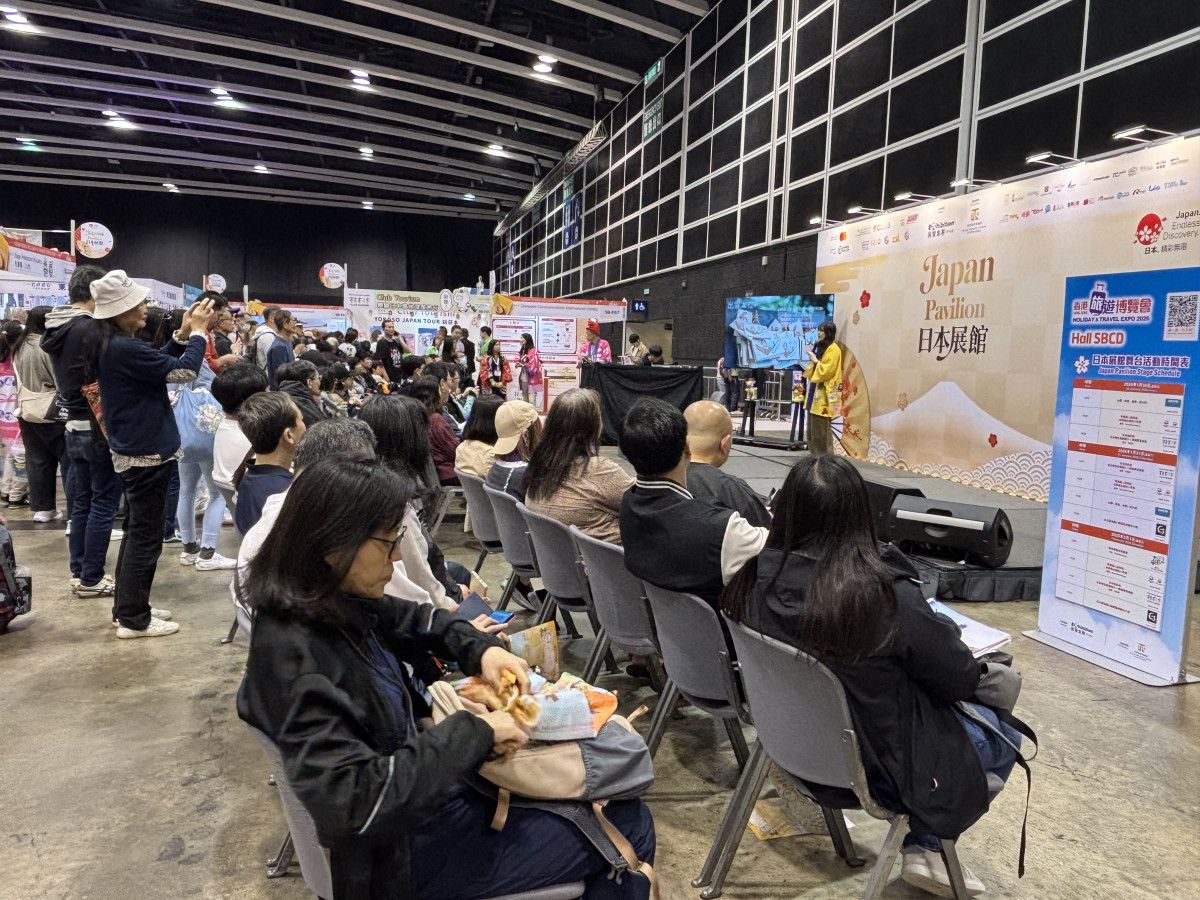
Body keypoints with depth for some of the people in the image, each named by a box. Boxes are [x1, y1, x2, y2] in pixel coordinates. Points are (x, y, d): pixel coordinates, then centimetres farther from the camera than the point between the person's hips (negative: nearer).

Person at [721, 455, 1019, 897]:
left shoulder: (756, 579, -18)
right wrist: (941, 629, 5)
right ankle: (925, 846, 22)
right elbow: (962, 679, -17)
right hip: (876, 761, -6)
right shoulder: (887, 597, -33)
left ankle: (925, 845, 26)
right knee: (1006, 738, 22)